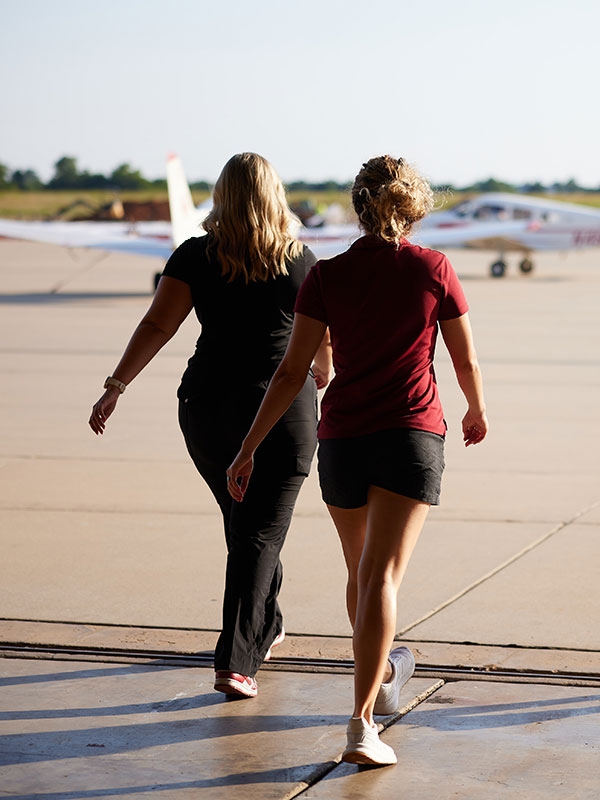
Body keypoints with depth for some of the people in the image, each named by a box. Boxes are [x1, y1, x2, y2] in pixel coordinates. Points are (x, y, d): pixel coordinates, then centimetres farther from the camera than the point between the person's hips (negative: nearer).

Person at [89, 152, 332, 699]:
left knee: (243, 520, 22)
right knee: (261, 532, -1)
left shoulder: (197, 258, -2)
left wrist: (116, 387, -9)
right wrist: (323, 375, 32)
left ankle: (266, 627, 39)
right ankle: (236, 662, -11)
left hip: (208, 407, 2)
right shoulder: (302, 263, -1)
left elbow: (157, 326, -10)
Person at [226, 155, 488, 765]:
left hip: (341, 440, 2)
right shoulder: (434, 270, -2)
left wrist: (249, 448, 1)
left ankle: (383, 677, 43)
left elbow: (292, 372, -3)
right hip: (412, 436, -2)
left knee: (361, 571, 21)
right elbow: (466, 360, 7)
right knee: (382, 576, -11)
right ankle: (362, 724, -23)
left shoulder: (326, 277, 0)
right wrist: (476, 412, 28)